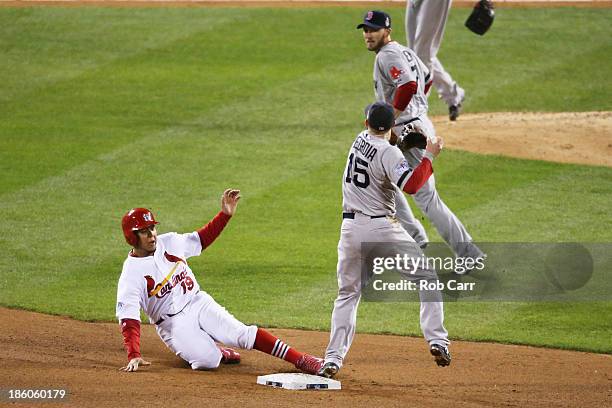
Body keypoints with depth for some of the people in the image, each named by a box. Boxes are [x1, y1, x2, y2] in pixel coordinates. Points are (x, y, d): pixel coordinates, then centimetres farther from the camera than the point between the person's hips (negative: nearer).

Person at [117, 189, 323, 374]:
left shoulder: (169, 242, -1)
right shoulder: (131, 273, -16)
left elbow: (202, 238, 14)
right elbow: (128, 318, -21)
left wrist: (225, 214, 1)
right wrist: (134, 356, -33)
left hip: (198, 303, 4)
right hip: (174, 324, -4)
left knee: (244, 334, -16)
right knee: (207, 361, -27)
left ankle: (299, 360, -16)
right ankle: (215, 351, 8)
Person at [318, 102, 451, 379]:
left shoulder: (361, 139, 8)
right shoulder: (388, 153, -13)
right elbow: (410, 185, -26)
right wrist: (429, 156, -14)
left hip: (350, 229, 5)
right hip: (381, 228, -5)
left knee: (347, 293, 13)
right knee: (426, 277, 9)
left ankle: (333, 359, 3)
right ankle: (437, 340, -3)